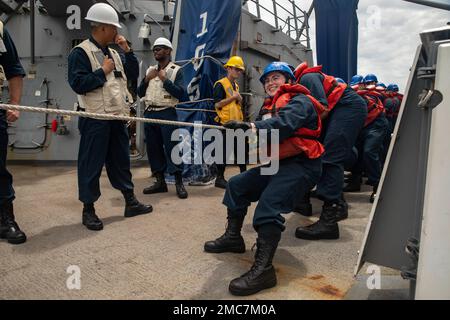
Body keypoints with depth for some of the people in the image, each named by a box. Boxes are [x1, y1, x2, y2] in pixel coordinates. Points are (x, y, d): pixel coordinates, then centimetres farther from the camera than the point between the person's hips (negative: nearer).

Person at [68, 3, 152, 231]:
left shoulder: (112, 53, 16)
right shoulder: (81, 52, -9)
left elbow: (133, 72, 19)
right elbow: (77, 83, -19)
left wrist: (127, 50, 8)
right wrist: (103, 71, -14)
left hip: (117, 117, 8)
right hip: (95, 120, -8)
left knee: (121, 160, 14)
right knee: (91, 165, 0)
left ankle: (130, 201, 25)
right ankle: (88, 210, 13)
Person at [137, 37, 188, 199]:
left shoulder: (176, 70, 0)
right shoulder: (150, 70, 17)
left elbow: (180, 93, -12)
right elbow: (140, 93, 14)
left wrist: (165, 79, -13)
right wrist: (147, 79, -1)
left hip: (167, 113, -6)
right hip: (149, 113, 6)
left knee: (171, 147, -8)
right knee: (153, 148, 7)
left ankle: (179, 183, -2)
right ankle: (160, 181, 17)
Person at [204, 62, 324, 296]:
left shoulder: (299, 101, -7)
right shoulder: (270, 107, 20)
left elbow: (284, 124, -29)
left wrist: (250, 127, -42)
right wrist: (241, 133, -11)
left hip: (300, 164, -9)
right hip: (277, 163, 10)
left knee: (269, 202, -29)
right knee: (236, 185, 11)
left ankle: (263, 269, -31)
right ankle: (233, 237, 21)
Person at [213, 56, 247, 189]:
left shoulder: (236, 85, 18)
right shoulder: (220, 84, -8)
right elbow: (217, 104, -17)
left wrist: (239, 100, 5)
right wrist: (233, 97, -17)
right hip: (225, 123, -8)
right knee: (223, 151, -3)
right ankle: (220, 178, 6)